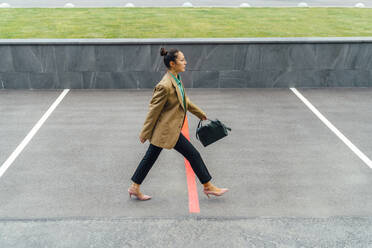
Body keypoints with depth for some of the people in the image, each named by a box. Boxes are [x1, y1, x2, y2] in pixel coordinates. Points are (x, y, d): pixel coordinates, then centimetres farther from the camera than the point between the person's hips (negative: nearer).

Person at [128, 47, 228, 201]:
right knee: (193, 155, 2)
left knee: (150, 157, 16)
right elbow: (153, 110, -18)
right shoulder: (165, 86, -24)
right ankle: (208, 186, 18)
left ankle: (135, 188, 29)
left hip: (163, 129, 10)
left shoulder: (177, 78, 6)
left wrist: (199, 113, 28)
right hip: (168, 129, -10)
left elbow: (184, 100, 20)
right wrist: (145, 133, -11)